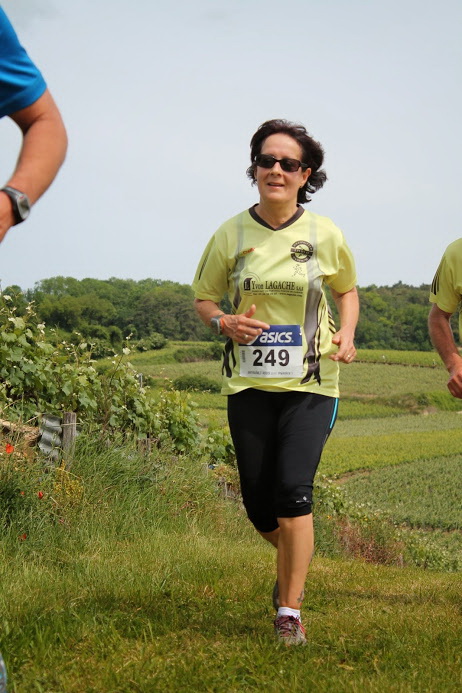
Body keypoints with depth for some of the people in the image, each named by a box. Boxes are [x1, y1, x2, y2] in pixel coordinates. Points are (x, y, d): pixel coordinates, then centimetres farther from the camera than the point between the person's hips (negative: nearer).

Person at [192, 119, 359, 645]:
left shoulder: (325, 235, -3)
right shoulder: (230, 234, -3)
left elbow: (346, 289, 14)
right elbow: (202, 298, 9)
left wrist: (347, 333, -5)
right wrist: (224, 322, -13)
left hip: (310, 384, -2)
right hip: (249, 384, 2)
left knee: (293, 491, -15)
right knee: (259, 504, 7)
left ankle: (289, 612, -1)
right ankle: (293, 560, 42)